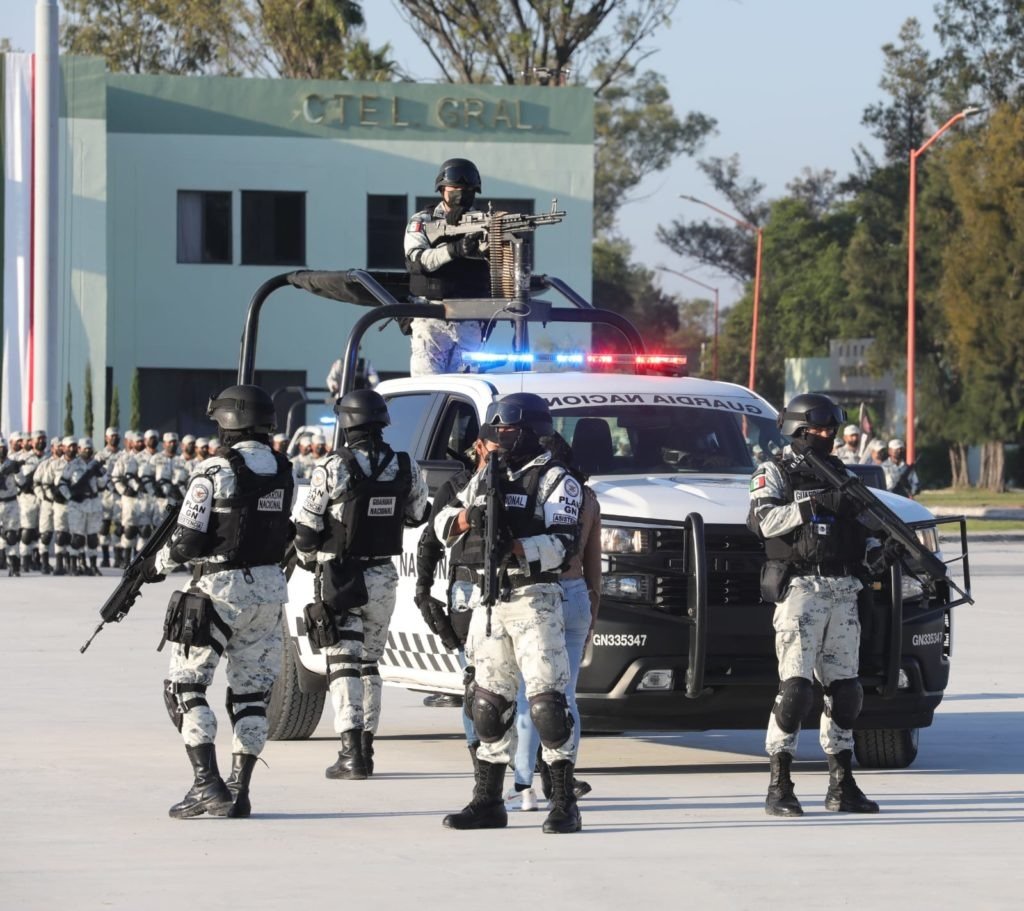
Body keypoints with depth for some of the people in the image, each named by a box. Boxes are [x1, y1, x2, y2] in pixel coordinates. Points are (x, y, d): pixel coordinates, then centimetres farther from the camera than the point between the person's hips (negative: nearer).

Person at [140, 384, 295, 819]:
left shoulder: (215, 472, -14)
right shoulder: (282, 471, 5)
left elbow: (187, 540, -13)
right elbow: (283, 533, 11)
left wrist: (157, 565, 5)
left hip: (222, 589, -6)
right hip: (270, 587, 6)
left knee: (184, 686, 3)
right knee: (251, 691, 12)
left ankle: (207, 783, -8)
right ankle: (239, 790, 10)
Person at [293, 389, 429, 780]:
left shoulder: (333, 468, -15)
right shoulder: (405, 467, -2)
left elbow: (306, 525, -10)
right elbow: (417, 514, 15)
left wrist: (309, 558, 10)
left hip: (339, 578, -4)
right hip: (383, 578, 4)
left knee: (343, 663, -3)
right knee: (370, 661, 18)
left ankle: (351, 753, -13)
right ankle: (365, 748, 22)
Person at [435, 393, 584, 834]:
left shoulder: (555, 480, -4)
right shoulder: (486, 477, 17)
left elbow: (563, 544, -16)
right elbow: (442, 521, 16)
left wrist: (514, 547, -28)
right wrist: (462, 520, -6)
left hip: (533, 598, -7)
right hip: (487, 600, 7)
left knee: (547, 699, -12)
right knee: (488, 702, 10)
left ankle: (565, 805, -9)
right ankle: (487, 803, 17)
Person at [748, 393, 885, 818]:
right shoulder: (774, 474, 2)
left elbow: (861, 527, 23)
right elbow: (763, 520, -14)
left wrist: (873, 550, 2)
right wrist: (813, 506, -22)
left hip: (843, 591, 6)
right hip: (799, 588, -6)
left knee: (845, 688, 7)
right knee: (795, 685, -13)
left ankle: (841, 784, 15)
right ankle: (779, 787, -11)